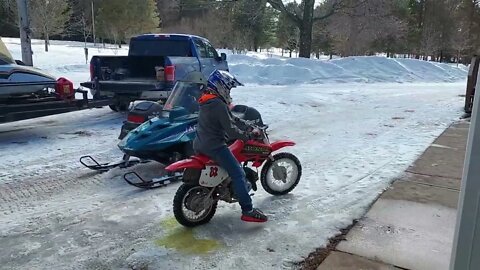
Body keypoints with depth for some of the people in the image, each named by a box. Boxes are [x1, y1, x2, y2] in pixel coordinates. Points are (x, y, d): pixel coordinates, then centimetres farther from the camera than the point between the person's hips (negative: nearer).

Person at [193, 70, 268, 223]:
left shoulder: (205, 101, 12)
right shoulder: (218, 104, -18)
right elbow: (230, 129, -19)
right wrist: (247, 136, -7)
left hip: (200, 145, 10)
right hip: (214, 146, -10)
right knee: (238, 173, -11)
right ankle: (248, 211, -13)